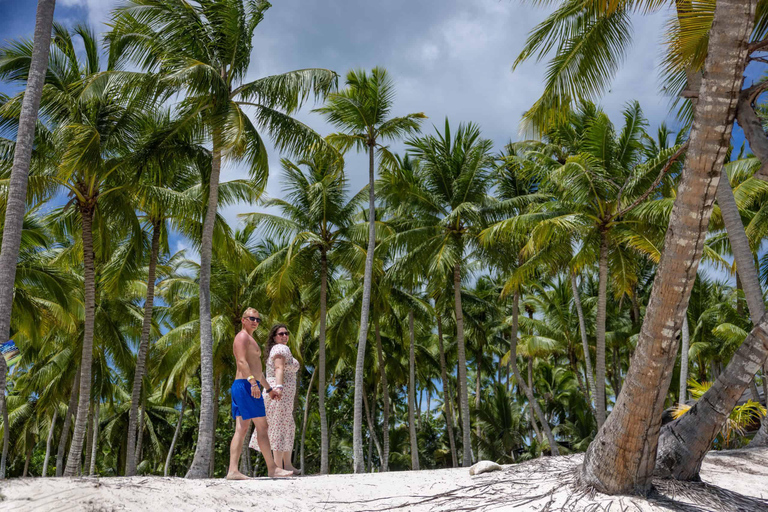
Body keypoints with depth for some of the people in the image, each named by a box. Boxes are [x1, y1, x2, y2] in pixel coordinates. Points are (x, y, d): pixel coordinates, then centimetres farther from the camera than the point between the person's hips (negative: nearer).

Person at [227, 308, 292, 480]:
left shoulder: (250, 340, 27)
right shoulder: (242, 336, -5)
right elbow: (242, 361, -20)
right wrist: (252, 382, -29)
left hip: (243, 387, 10)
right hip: (246, 386, -10)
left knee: (241, 430, 3)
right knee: (262, 427, -5)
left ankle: (233, 470, -3)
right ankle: (272, 468, 0)